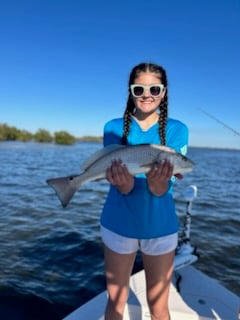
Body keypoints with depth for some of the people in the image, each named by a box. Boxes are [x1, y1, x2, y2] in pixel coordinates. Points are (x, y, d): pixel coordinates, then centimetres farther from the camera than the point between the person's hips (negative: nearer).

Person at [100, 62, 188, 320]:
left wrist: (156, 181, -37)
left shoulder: (177, 130, -5)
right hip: (119, 224, 1)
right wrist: (123, 181, -36)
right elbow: (123, 188, -13)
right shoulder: (114, 128, -5)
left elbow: (162, 190, -14)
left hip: (160, 226, 0)